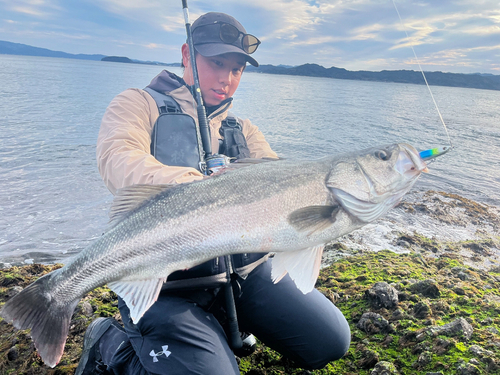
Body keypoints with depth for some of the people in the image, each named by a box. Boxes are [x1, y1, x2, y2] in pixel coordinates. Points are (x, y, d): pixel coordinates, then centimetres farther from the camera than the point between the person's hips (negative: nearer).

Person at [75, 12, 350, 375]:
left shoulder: (243, 130, 17)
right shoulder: (140, 104, 1)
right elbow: (118, 159, -19)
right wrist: (196, 184, -37)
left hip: (245, 270, 6)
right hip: (168, 283, -5)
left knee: (331, 341, 4)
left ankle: (228, 325, 23)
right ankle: (111, 344, 6)